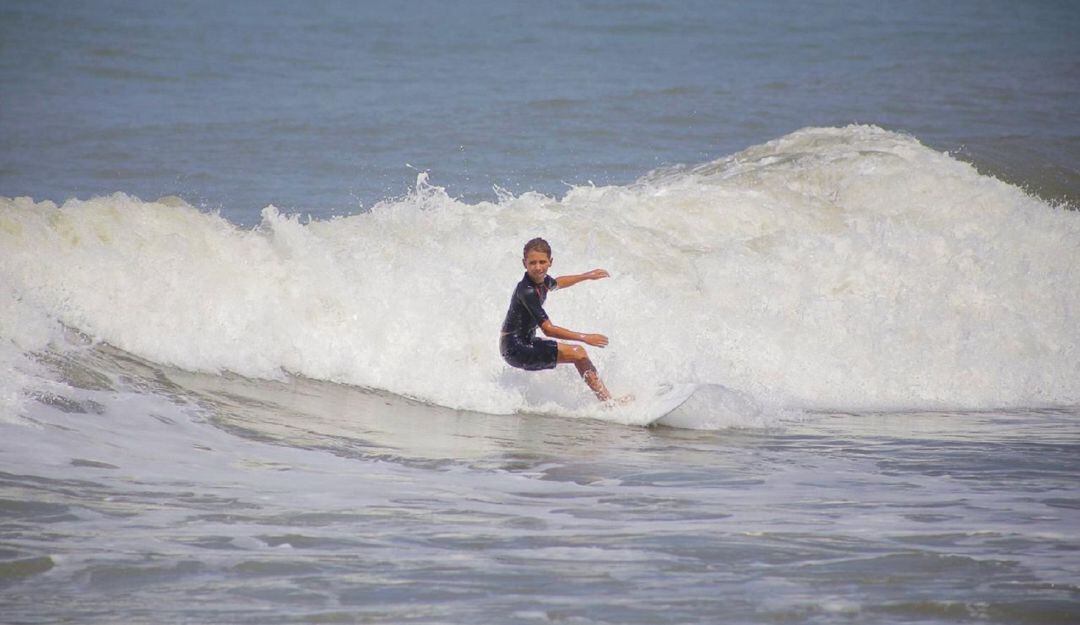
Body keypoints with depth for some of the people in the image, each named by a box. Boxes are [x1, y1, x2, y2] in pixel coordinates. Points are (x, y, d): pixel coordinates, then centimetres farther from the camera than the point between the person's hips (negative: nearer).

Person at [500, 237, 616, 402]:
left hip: (525, 343, 11)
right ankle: (607, 400, -17)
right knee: (577, 353, -17)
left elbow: (555, 284, 30)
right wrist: (586, 338, -27)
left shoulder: (542, 280, 2)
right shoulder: (527, 291, -26)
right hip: (515, 349, -11)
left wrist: (587, 276, 39)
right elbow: (548, 329, -29)